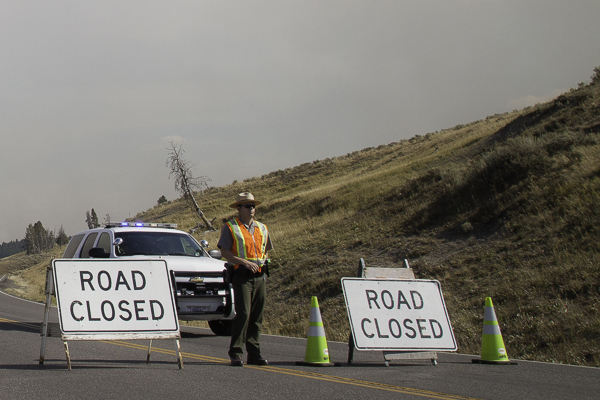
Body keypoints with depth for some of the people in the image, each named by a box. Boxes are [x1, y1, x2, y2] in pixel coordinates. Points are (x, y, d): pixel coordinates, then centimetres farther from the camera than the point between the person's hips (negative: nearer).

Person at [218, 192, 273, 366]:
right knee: (243, 313, -14)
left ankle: (254, 353, 11)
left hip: (259, 276, 6)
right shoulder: (230, 228, 2)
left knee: (257, 316, 6)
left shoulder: (262, 228, 18)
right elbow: (224, 252, -5)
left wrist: (262, 261, 5)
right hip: (242, 275, -6)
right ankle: (236, 353, -11)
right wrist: (244, 262, -16)